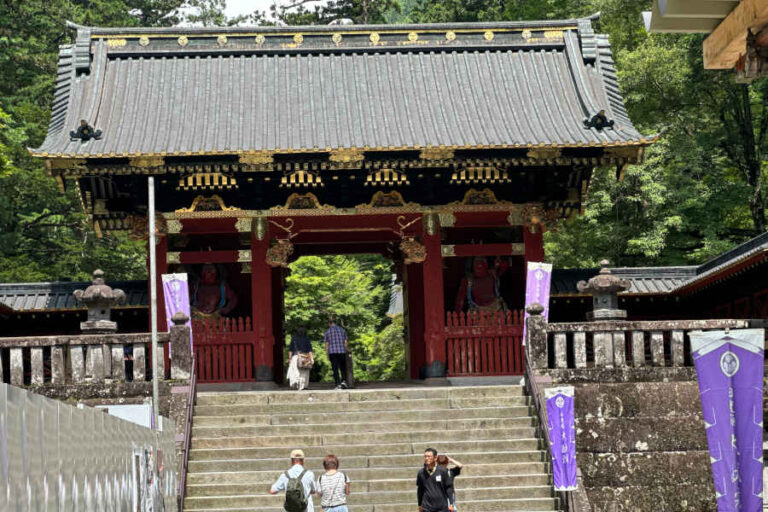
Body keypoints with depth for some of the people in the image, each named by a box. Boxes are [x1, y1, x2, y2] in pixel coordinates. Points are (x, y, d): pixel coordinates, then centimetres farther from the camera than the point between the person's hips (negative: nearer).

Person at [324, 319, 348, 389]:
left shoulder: (327, 331, 3)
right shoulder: (342, 330, 8)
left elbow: (326, 344, 1)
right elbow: (345, 342, 7)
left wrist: (327, 354, 7)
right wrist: (345, 351, 15)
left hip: (332, 352, -1)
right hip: (342, 351, 1)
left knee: (335, 369, 1)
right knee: (343, 368, 12)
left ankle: (338, 384, -6)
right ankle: (343, 381, -7)